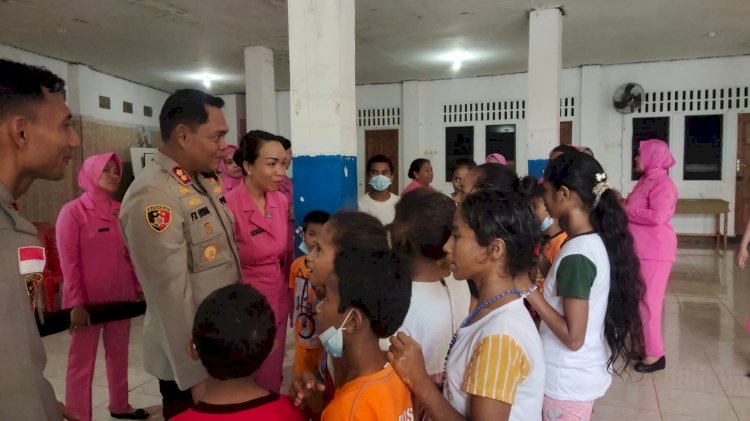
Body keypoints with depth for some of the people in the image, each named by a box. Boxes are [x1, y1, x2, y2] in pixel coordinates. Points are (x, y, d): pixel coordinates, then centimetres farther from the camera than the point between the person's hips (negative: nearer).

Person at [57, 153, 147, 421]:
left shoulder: (121, 211, 7)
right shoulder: (73, 212, -7)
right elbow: (68, 262, -10)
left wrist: (139, 288, 11)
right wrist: (76, 303, -13)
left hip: (121, 297, 5)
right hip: (88, 300, -5)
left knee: (119, 354, 14)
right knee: (82, 361, 4)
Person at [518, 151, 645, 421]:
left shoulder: (576, 255, -26)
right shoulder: (600, 241, 0)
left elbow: (573, 337, -24)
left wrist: (529, 291, -21)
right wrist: (545, 288, 7)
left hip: (568, 383, -8)